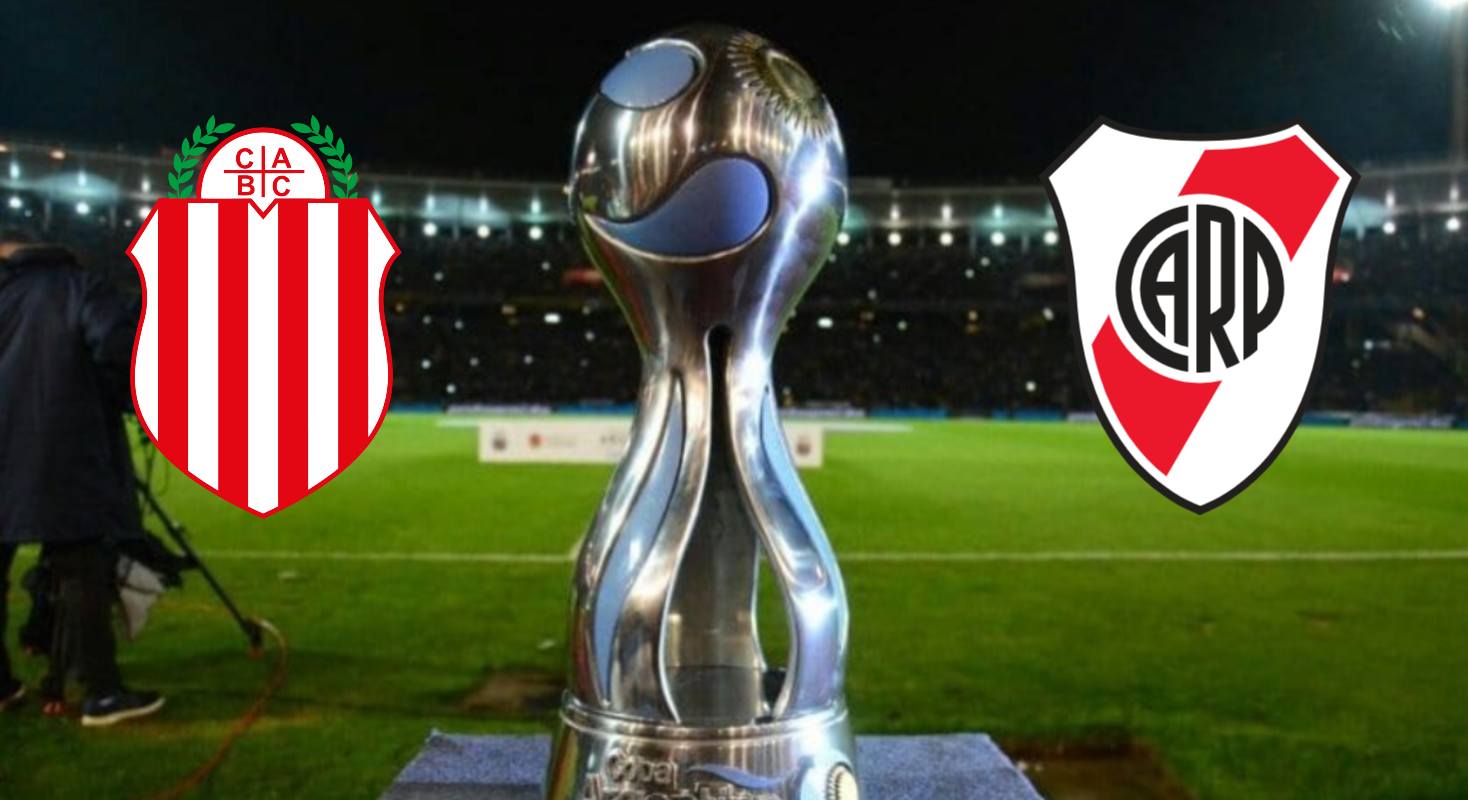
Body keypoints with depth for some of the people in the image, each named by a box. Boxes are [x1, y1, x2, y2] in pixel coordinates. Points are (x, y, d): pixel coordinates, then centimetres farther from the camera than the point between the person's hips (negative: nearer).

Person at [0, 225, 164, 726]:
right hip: (61, 463, -4)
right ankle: (103, 693, -2)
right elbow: (121, 348, -14)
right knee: (82, 573, -2)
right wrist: (127, 399, 2)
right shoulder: (77, 287, 2)